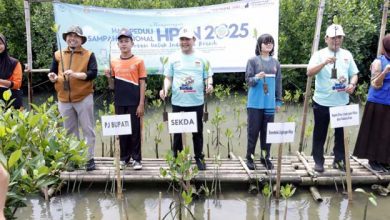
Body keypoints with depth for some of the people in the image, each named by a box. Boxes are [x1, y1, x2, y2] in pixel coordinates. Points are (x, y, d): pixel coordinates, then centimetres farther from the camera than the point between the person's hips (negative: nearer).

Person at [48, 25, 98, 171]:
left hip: (84, 98, -3)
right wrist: (53, 77, -8)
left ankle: (89, 158, 11)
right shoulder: (58, 55, 11)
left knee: (87, 129, 2)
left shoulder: (88, 55, 0)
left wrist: (75, 74, -23)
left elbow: (93, 73, -12)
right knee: (70, 131, 11)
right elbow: (53, 73, 15)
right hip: (64, 100, 4)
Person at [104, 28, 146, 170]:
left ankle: (137, 159, 12)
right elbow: (113, 86, 12)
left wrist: (141, 104, -8)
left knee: (135, 130, 2)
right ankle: (124, 158, 20)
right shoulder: (113, 63, 8)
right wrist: (109, 77, -9)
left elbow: (142, 84, -3)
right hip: (120, 103, 3)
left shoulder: (138, 61, -1)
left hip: (134, 103, -3)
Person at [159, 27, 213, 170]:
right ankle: (177, 158, 21)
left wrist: (209, 84, -16)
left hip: (197, 102, 0)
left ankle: (199, 158, 23)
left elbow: (208, 76, 6)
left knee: (198, 132, 9)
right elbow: (168, 78, 6)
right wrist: (165, 89, -12)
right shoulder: (173, 58, 5)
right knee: (177, 132, 6)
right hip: (178, 102, 0)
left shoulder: (201, 58, 4)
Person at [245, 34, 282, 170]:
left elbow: (278, 83, 12)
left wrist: (279, 101, 10)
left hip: (270, 103, 3)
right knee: (253, 131, 2)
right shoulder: (253, 61, -2)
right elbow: (248, 80, -5)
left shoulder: (275, 62, 8)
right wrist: (256, 78, -26)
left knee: (267, 131, 9)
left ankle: (265, 157, 20)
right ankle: (249, 157, 14)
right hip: (255, 103, -3)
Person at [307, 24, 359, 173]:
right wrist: (324, 62, -31)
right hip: (322, 102, -3)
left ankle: (339, 160, 24)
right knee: (320, 133, 7)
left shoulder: (347, 55, 9)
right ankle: (318, 161, 18)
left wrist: (352, 84, -8)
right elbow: (309, 73, -17)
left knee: (341, 133, 10)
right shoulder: (319, 54, -4)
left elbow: (354, 74, 14)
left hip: (342, 102, 4)